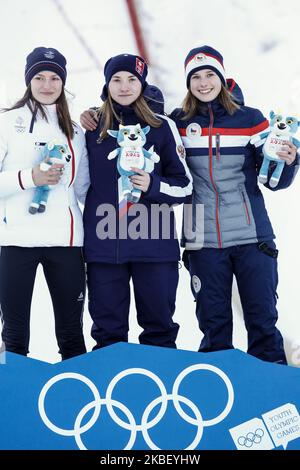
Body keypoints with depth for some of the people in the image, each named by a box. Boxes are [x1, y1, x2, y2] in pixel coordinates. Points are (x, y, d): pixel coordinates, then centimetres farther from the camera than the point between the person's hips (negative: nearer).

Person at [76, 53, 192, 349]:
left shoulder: (163, 127, 4)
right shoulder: (92, 128, 8)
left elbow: (184, 185, 5)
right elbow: (81, 181, 20)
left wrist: (152, 186, -11)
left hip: (155, 244, -1)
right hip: (103, 245, 1)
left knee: (159, 326, 6)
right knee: (108, 330, 7)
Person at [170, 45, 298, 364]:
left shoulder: (250, 119, 1)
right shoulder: (178, 123, 3)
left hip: (252, 236, -1)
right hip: (203, 242, 1)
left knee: (263, 319, 3)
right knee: (213, 322, 9)